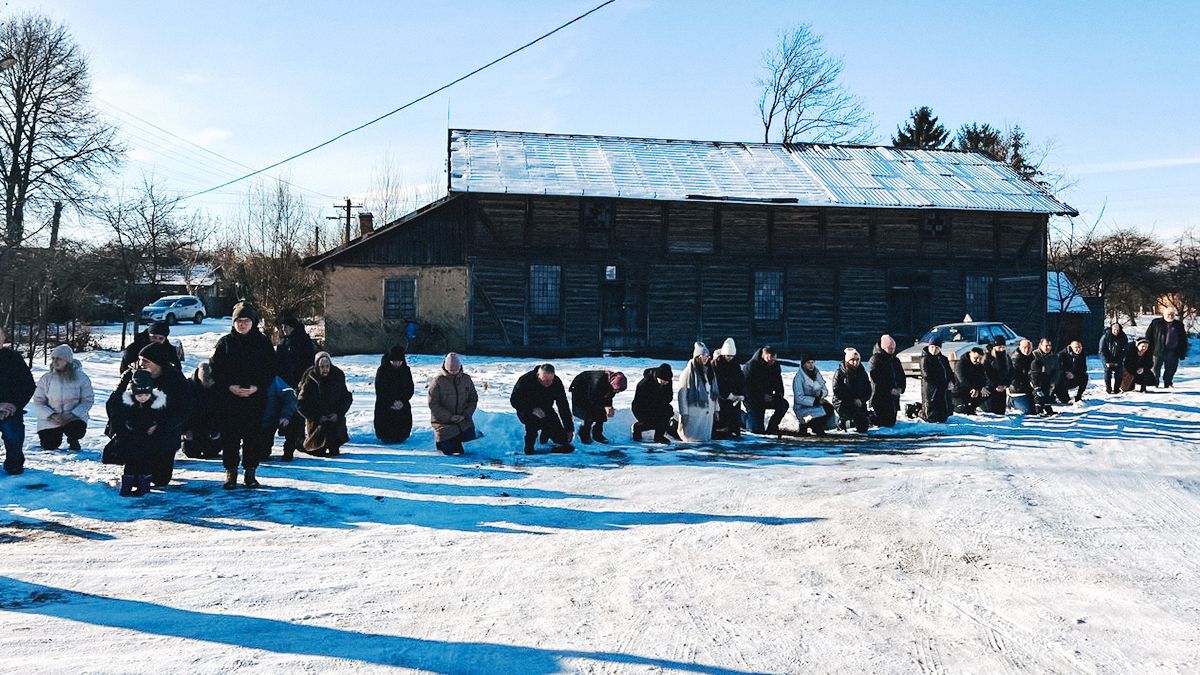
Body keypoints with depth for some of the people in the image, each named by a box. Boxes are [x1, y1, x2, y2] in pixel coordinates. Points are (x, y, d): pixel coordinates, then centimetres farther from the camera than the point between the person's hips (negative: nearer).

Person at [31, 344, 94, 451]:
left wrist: (73, 414, -22)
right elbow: (38, 403, -5)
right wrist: (52, 415, -20)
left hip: (74, 418, -1)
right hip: (50, 420, 1)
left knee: (78, 430, -30)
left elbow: (88, 400, -8)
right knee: (49, 447, -5)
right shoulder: (46, 378, -6)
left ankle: (72, 440, 10)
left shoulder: (81, 377, -9)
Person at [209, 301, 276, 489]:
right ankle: (231, 471, 10)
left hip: (256, 397, 0)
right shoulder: (225, 342, 4)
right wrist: (229, 386, -11)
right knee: (229, 435, 1)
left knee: (253, 435, 3)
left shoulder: (263, 342, 4)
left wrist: (257, 387, -10)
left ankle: (250, 472, 12)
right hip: (229, 398, 0)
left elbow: (271, 369, 3)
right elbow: (215, 368, 2)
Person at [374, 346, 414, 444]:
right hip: (385, 408, -3)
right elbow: (379, 391, -7)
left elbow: (410, 389, 5)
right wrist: (391, 403, -15)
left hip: (403, 408, 3)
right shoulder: (382, 370, -6)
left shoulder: (406, 370, 3)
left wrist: (402, 401, -11)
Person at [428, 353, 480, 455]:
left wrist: (465, 415, -8)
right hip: (443, 422, -3)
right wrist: (450, 416, -16)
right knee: (449, 450, -9)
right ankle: (441, 440, 27)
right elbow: (433, 404, -10)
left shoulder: (466, 379, 2)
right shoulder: (437, 381, -9)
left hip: (463, 419, 3)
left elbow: (473, 399, 7)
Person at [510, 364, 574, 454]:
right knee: (533, 420, -38)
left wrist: (569, 429, -14)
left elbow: (564, 407, -11)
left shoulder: (557, 383, -16)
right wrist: (532, 409, -36)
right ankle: (529, 448, -14)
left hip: (546, 411, 3)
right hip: (526, 412, -3)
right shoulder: (525, 380, -25)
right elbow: (514, 400, -22)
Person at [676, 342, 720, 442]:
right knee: (693, 437, -2)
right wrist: (684, 414, -15)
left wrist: (716, 409, 11)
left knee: (705, 438, 11)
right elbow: (682, 393, -13)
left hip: (708, 412, 6)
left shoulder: (710, 371, 9)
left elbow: (715, 392, 15)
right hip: (693, 412, -6)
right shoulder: (689, 371, -11)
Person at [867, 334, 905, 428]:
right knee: (884, 422, -9)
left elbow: (902, 376, 15)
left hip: (894, 397, 7)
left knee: (891, 422, 8)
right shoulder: (875, 359, -8)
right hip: (880, 397, -7)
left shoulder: (896, 360, 15)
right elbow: (876, 379, -15)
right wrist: (889, 390, -18)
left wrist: (900, 388, -4)